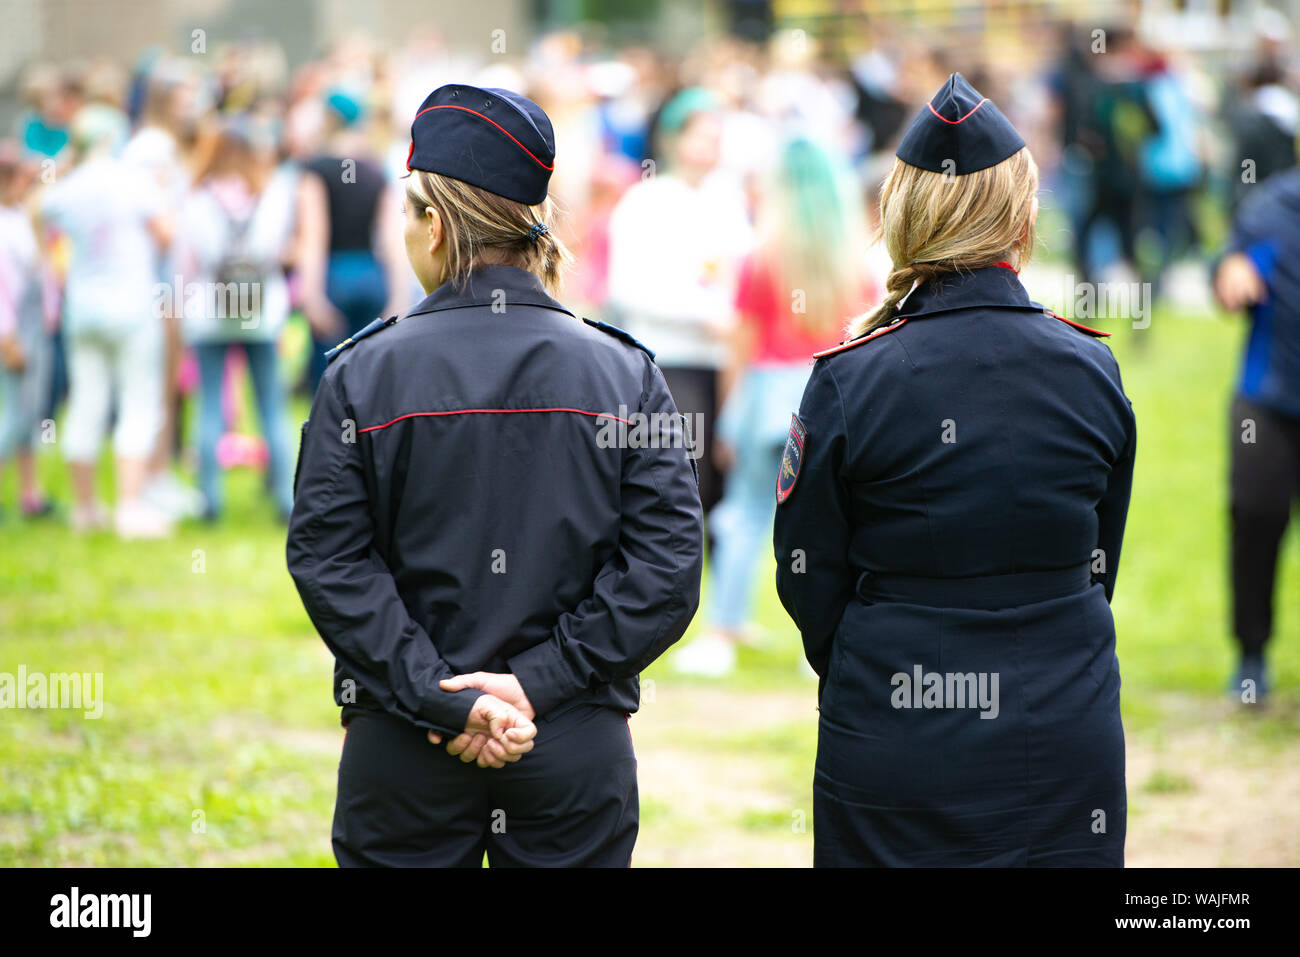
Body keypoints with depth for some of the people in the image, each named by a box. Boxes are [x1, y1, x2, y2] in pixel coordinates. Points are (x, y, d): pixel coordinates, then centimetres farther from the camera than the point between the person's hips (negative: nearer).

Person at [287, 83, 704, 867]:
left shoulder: (362, 374, -3)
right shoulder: (624, 374, 0)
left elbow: (328, 561, -10)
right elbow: (667, 571, -7)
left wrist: (440, 697, -12)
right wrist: (540, 683, -9)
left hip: (401, 752, -1)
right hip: (579, 746, 1)